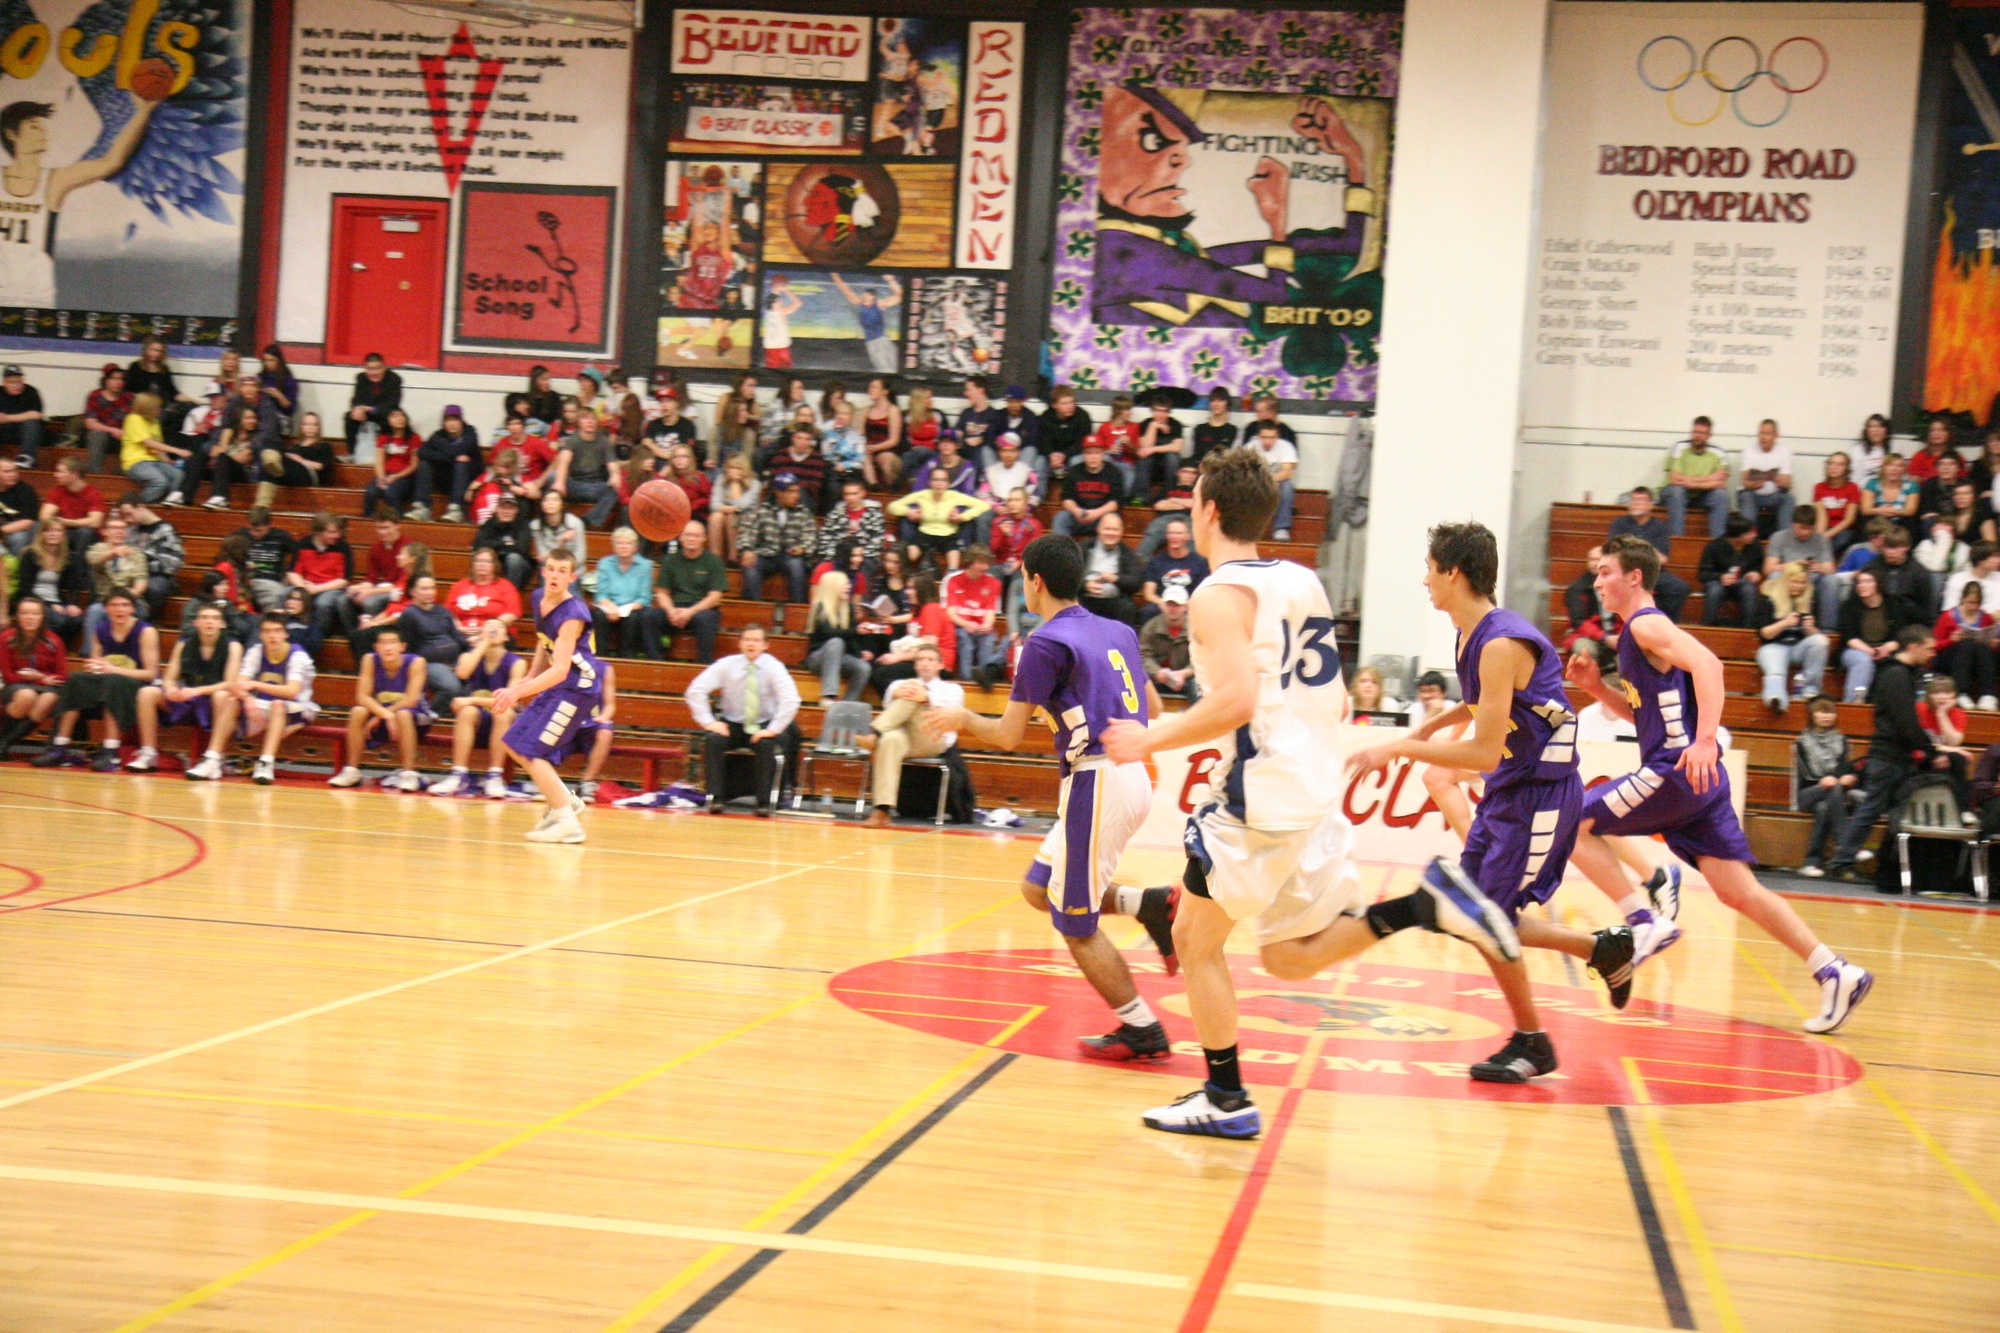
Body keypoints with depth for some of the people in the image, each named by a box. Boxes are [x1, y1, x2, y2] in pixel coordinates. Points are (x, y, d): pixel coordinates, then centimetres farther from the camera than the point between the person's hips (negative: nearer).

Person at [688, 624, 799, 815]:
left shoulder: (773, 667, -10)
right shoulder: (726, 665, -6)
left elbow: (791, 700, -21)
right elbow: (695, 690, -10)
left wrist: (774, 729, -27)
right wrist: (707, 721, -17)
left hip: (762, 727, -1)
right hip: (732, 725, 1)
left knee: (766, 744, -34)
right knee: (712, 740, -30)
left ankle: (764, 801, -28)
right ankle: (716, 797, -27)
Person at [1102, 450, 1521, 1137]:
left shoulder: (1220, 595, -12)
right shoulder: (1303, 581, 13)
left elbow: (1235, 702, -25)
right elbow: (1337, 703, 18)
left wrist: (1150, 740, -14)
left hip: (1260, 796, -8)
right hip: (1317, 790, 8)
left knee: (1195, 939, 7)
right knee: (1289, 958, 15)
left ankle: (1225, 1099, 10)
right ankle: (1423, 905, -3)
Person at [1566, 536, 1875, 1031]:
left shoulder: (1646, 625, -6)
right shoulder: (1640, 633, 23)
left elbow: (1706, 664, -24)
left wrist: (1705, 740, -34)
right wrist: (1596, 687, 18)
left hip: (1680, 771, -10)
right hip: (1697, 779, 10)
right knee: (1737, 890, 7)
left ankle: (1645, 921, -8)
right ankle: (1835, 973, 4)